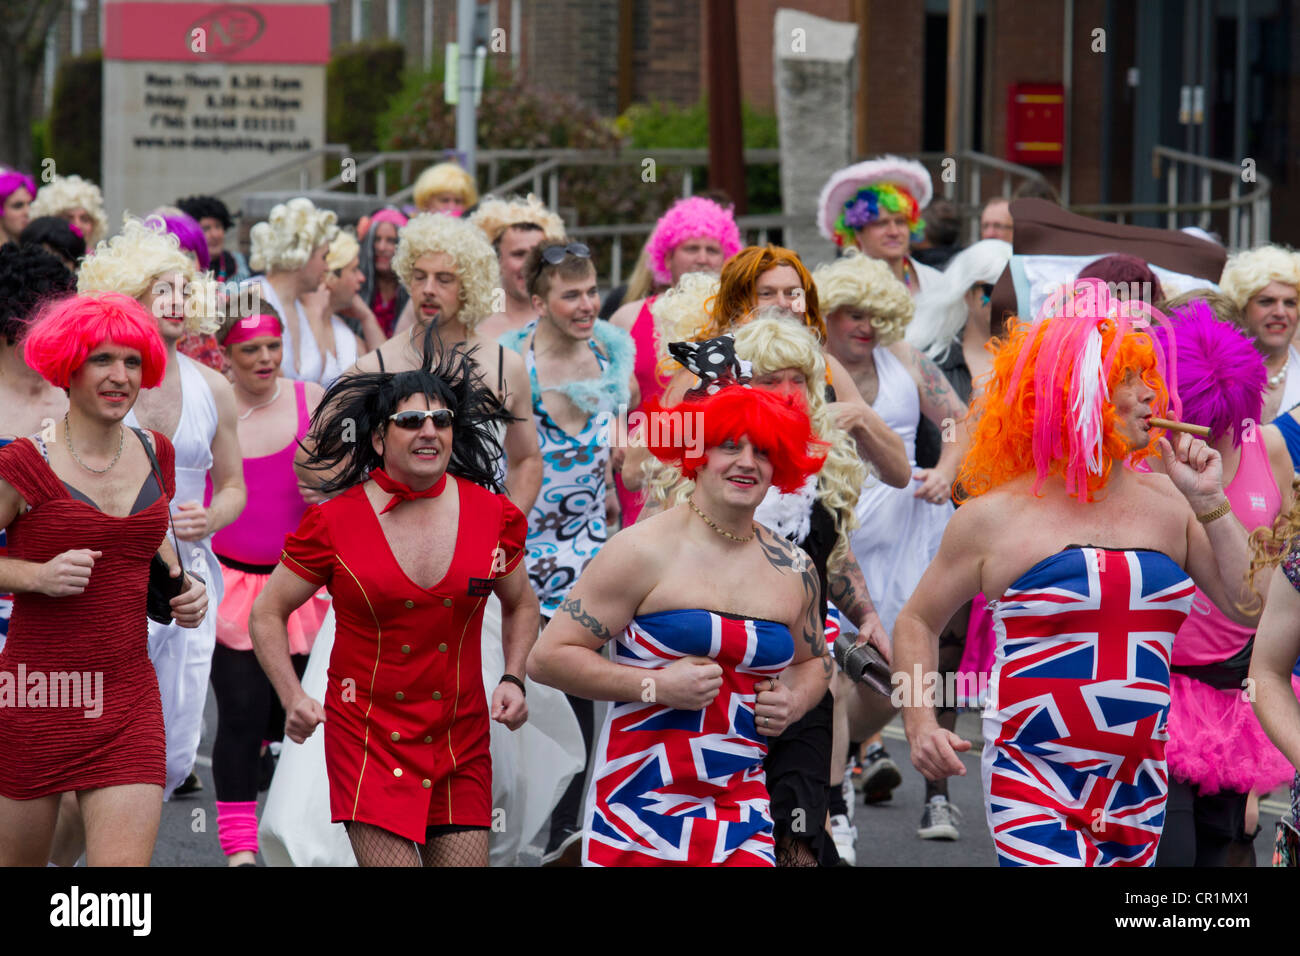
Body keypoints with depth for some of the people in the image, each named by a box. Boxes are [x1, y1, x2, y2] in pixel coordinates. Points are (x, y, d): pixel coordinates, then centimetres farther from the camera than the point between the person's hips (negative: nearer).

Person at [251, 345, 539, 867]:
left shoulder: (494, 516, 2)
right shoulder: (335, 523, -6)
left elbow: (520, 605, 20)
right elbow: (267, 614, 4)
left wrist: (513, 679, 4)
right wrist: (293, 700, -10)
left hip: (461, 743, 3)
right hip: (368, 739, -3)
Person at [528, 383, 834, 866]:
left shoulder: (793, 570, 12)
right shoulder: (643, 551, -4)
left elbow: (814, 660, 31)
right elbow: (546, 658, -7)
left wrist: (794, 701, 8)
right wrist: (657, 686, -14)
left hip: (741, 807, 4)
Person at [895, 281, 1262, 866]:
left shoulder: (1167, 504, 9)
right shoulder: (995, 517, 1)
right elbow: (917, 621, 11)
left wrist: (1210, 503, -2)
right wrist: (921, 724, -3)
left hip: (1141, 785, 4)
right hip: (1031, 784, -4)